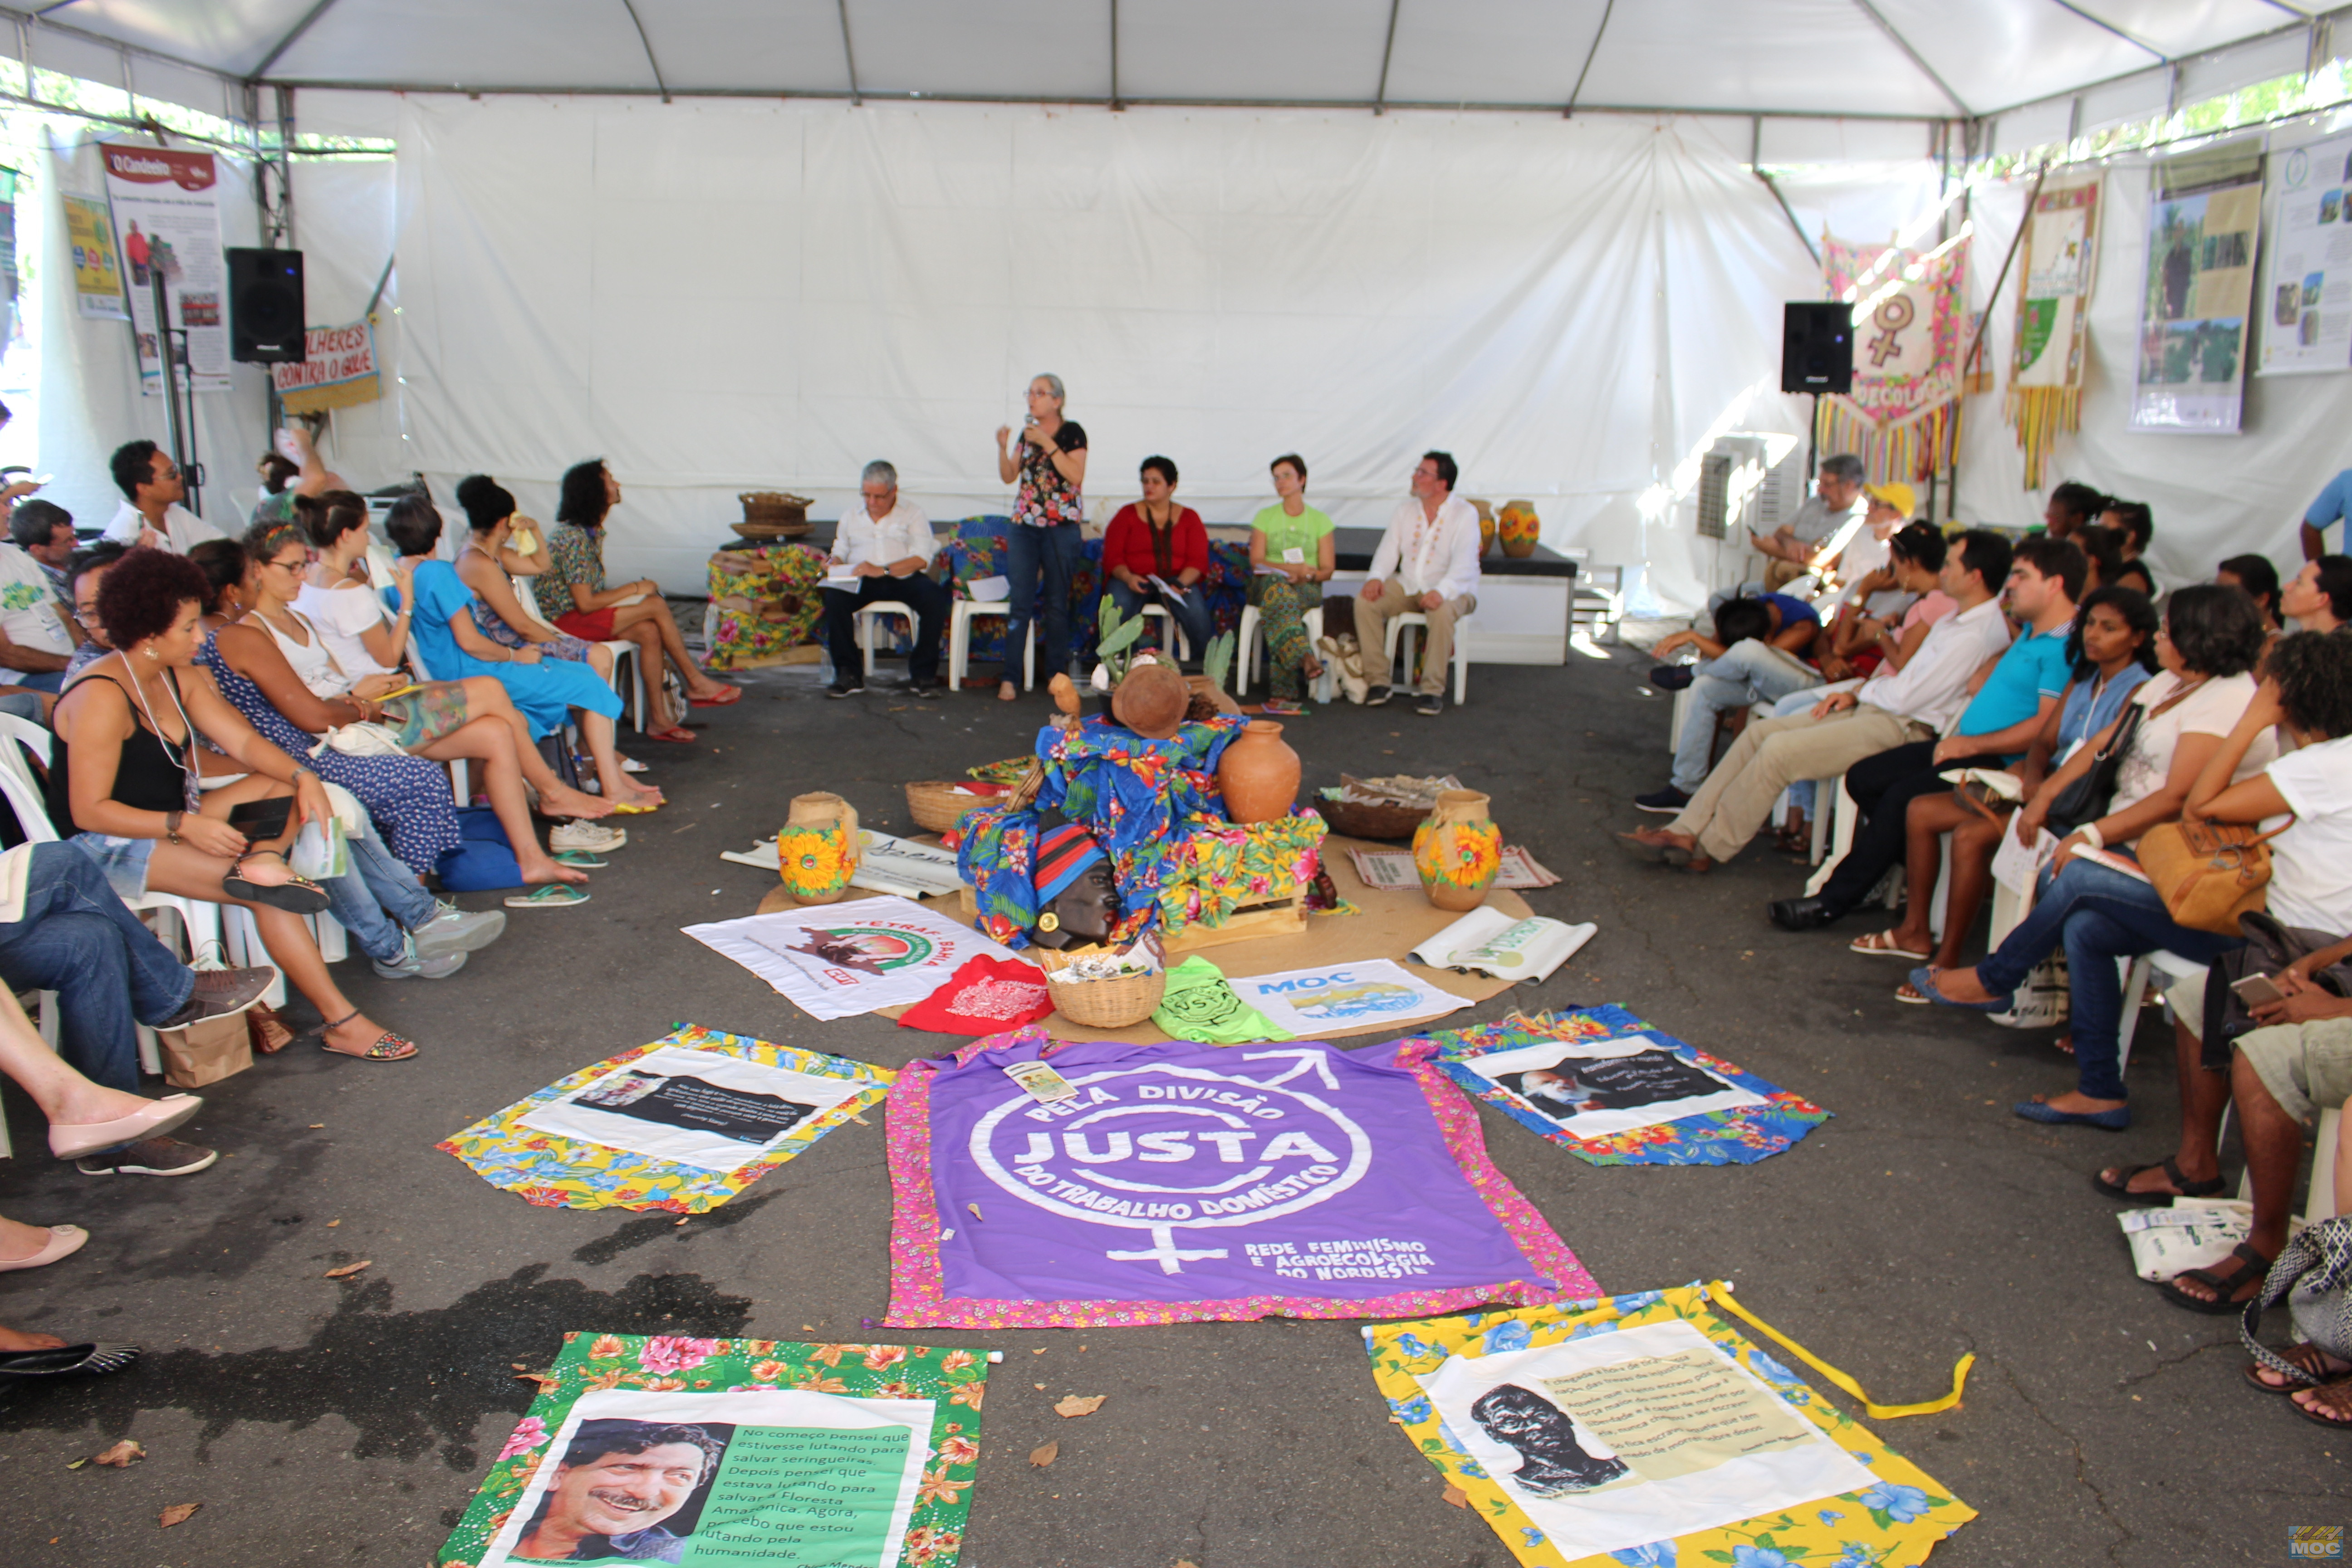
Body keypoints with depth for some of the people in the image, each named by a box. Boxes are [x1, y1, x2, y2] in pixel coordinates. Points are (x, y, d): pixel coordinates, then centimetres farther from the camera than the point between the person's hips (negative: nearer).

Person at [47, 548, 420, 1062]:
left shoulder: (179, 679, 7)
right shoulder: (102, 698, -21)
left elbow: (244, 741, 2)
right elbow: (88, 811, -23)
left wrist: (303, 777, -18)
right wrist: (185, 826, -32)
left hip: (171, 822, 9)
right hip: (110, 847, -9)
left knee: (285, 785, -5)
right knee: (269, 896, -25)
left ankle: (262, 860, -37)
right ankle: (341, 1023, -25)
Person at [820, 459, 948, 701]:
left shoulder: (913, 514, 8)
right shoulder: (850, 517, 21)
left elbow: (922, 559, -5)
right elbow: (839, 552, 21)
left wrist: (883, 570, -19)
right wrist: (833, 563, -5)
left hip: (905, 579, -2)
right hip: (862, 582, 2)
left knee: (935, 598, -33)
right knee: (835, 597, -31)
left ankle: (922, 674, -22)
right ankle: (849, 674, -23)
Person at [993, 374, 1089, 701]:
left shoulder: (1072, 432, -3)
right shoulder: (1027, 432, 12)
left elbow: (1076, 475, -16)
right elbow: (1009, 476, 11)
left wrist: (1046, 443, -18)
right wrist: (1003, 447, -6)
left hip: (1061, 527, -4)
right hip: (1023, 526, 4)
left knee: (1057, 603, 3)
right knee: (1020, 602, -2)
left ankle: (1057, 673, 13)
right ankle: (1009, 677, -3)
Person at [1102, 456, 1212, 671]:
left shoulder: (1188, 517, 13)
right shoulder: (1128, 514, 11)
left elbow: (1198, 560, 3)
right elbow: (1113, 558, 3)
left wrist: (1181, 583, -18)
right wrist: (1128, 577, -19)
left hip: (1176, 581, 0)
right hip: (1133, 579, 0)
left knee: (1195, 610, -32)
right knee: (1118, 609, -35)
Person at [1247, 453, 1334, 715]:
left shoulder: (1320, 521, 12)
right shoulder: (1265, 517, 13)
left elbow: (1327, 570, 7)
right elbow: (1256, 561, 0)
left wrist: (1308, 574, -17)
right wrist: (1294, 568, -15)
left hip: (1307, 589, 0)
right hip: (1267, 584, 0)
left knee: (1279, 600, -37)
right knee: (1278, 586, -39)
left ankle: (1281, 694, -47)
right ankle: (1305, 658, -58)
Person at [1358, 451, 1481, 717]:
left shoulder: (1464, 514, -10)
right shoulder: (1405, 509, 8)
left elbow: (1463, 565, -21)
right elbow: (1389, 549, 4)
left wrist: (1441, 592, -40)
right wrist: (1376, 577, -18)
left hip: (1453, 590, -5)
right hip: (1408, 586, 5)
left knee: (1442, 611, -38)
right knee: (1365, 601, -19)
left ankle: (1434, 690, -29)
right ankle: (1378, 681, -17)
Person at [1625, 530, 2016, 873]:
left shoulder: (1977, 634, -17)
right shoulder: (1957, 617, 15)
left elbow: (1904, 698, -18)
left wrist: (1864, 690, 1)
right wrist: (1854, 694, 7)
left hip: (1902, 728, -10)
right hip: (1873, 708, 10)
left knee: (1779, 750, -22)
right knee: (1759, 733, -1)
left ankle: (1706, 849, -10)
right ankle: (1686, 831, -5)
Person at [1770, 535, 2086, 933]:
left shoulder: (2064, 648, -15)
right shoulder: (2030, 633, 17)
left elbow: (2045, 727, -22)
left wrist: (1972, 745, -19)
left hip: (1997, 763, -11)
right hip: (1965, 744, 11)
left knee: (1904, 796, -25)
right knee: (1863, 778, 1)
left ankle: (1832, 902, -16)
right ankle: (1919, 877, 4)